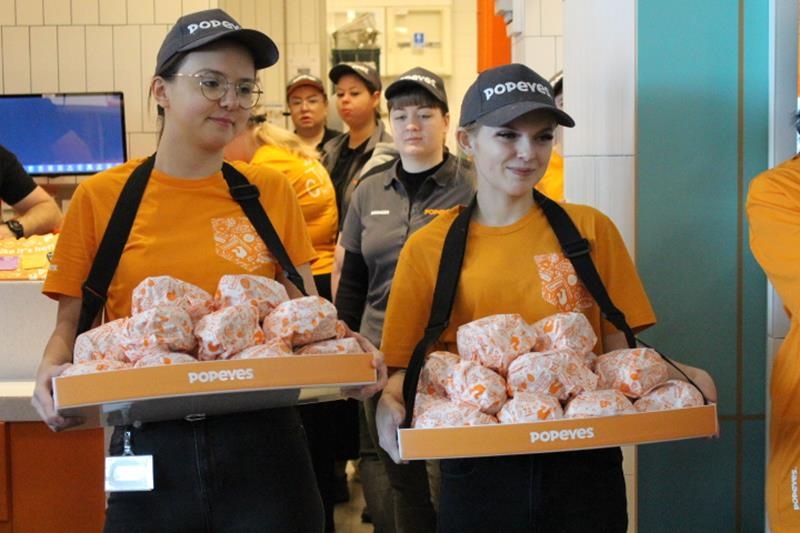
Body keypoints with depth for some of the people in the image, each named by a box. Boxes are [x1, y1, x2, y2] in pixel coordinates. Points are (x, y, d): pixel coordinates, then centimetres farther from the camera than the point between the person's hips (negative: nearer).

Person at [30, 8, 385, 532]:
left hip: (263, 442, 1)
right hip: (149, 444, 0)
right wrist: (52, 371, -16)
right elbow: (71, 326, 5)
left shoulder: (270, 192, 4)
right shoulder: (100, 198, 0)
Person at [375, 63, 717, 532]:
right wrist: (389, 404, -20)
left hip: (582, 463, 1)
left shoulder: (590, 229, 2)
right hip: (478, 470, 0)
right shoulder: (428, 248, 0)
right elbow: (404, 368, 2)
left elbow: (618, 350, 4)